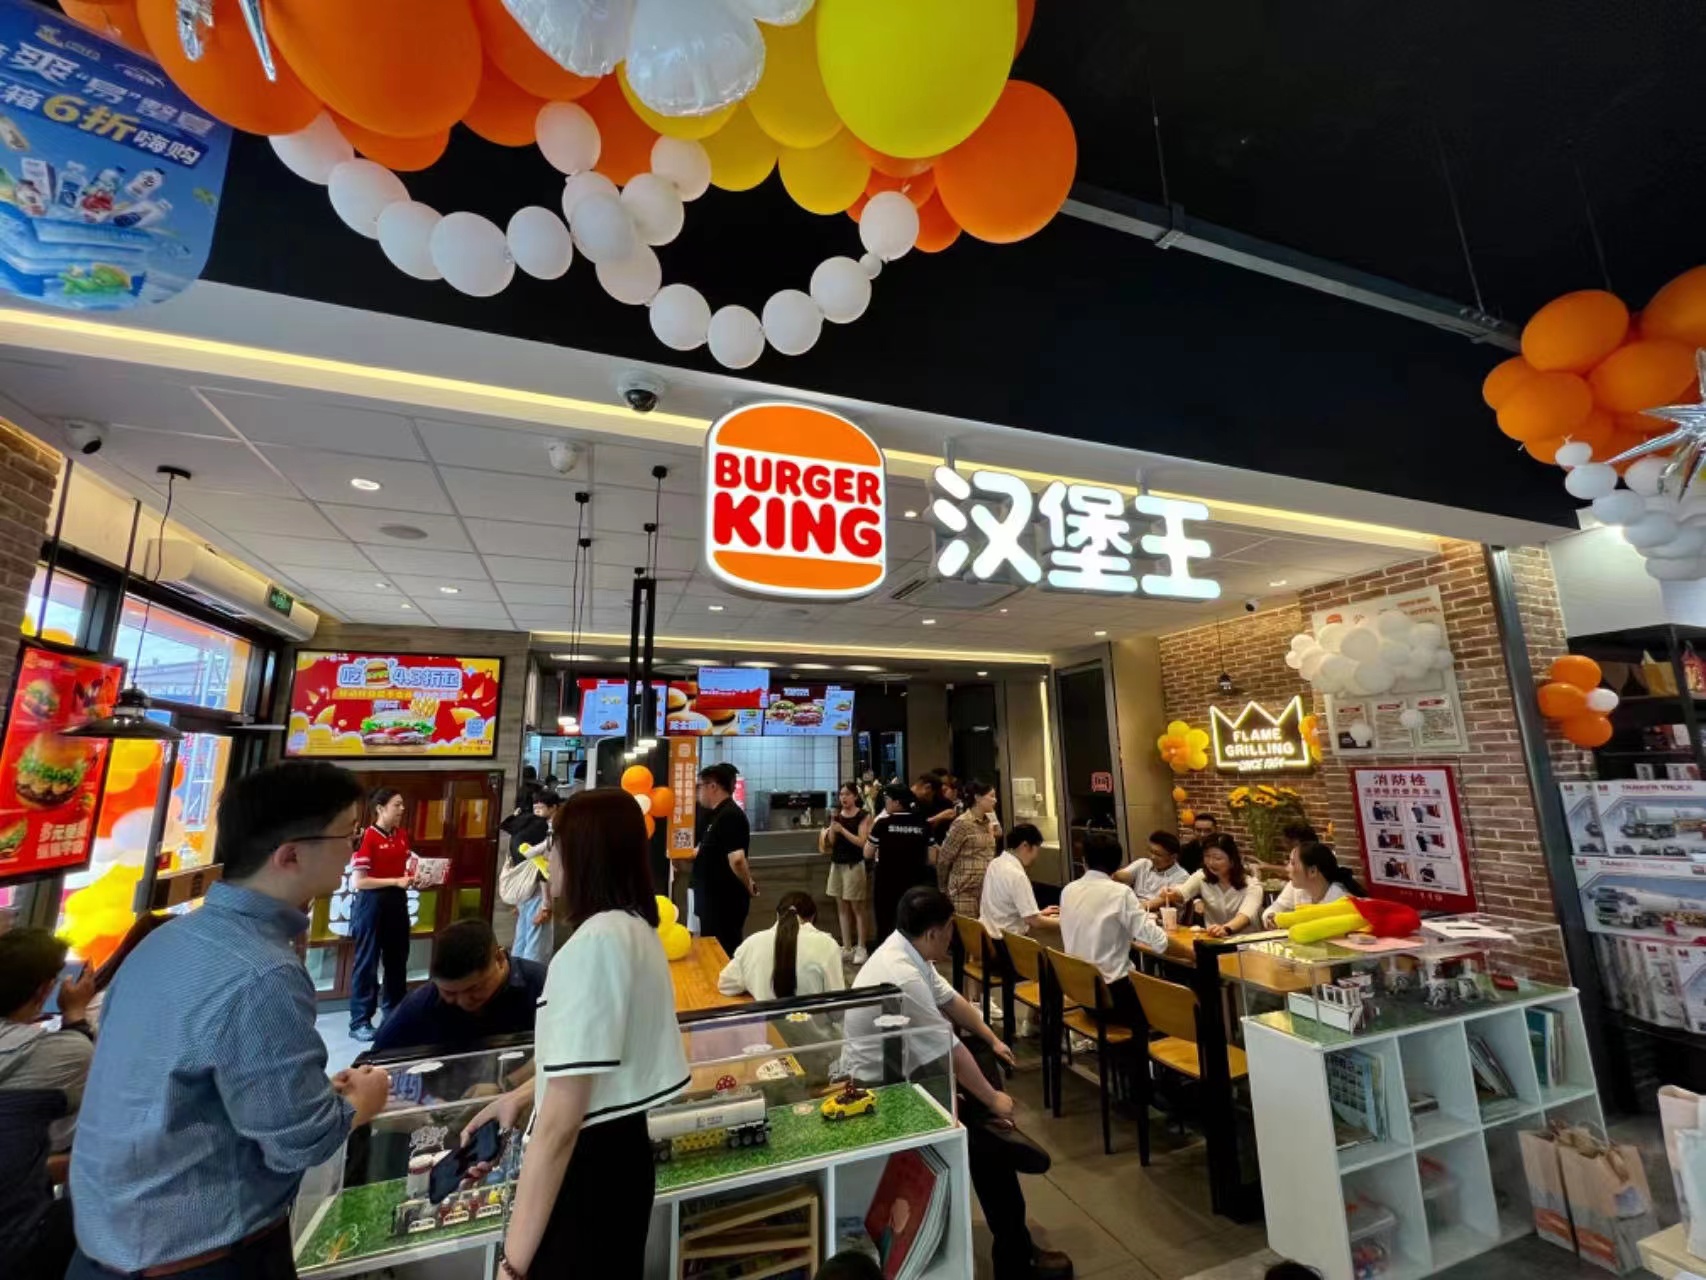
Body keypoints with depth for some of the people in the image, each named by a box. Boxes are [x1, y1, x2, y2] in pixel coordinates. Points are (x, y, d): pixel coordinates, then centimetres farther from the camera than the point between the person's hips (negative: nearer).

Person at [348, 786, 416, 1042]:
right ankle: (360, 1021, 16)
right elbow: (358, 881, -16)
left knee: (397, 959, 15)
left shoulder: (403, 836, 6)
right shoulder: (367, 837, -15)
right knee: (367, 961, 3)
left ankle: (394, 1014, 29)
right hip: (372, 902, -7)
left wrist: (415, 878, -1)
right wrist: (396, 881, -21)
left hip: (397, 901, 7)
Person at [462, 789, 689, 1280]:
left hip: (586, 1162, -8)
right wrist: (521, 1096, 25)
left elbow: (561, 1124, -25)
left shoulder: (591, 945, -25)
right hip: (624, 1145, 8)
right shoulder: (640, 931, 3)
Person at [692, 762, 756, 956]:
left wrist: (749, 887, -16)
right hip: (714, 898, 10)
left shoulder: (730, 816, -22)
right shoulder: (718, 815, 11)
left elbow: (737, 859, -29)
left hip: (725, 900, -10)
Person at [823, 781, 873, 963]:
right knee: (842, 907, 10)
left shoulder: (862, 815, -7)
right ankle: (846, 946, 18)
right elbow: (831, 842, 4)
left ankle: (861, 948, 5)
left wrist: (842, 829, -20)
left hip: (854, 865, -6)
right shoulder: (837, 814, 8)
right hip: (837, 864, 6)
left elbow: (861, 841, -15)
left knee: (857, 908, -1)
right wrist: (832, 822, -10)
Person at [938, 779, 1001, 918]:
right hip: (965, 891, -7)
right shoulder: (962, 823, -13)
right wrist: (944, 887, 1)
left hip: (987, 889, 7)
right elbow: (944, 858, -8)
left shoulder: (988, 822, 10)